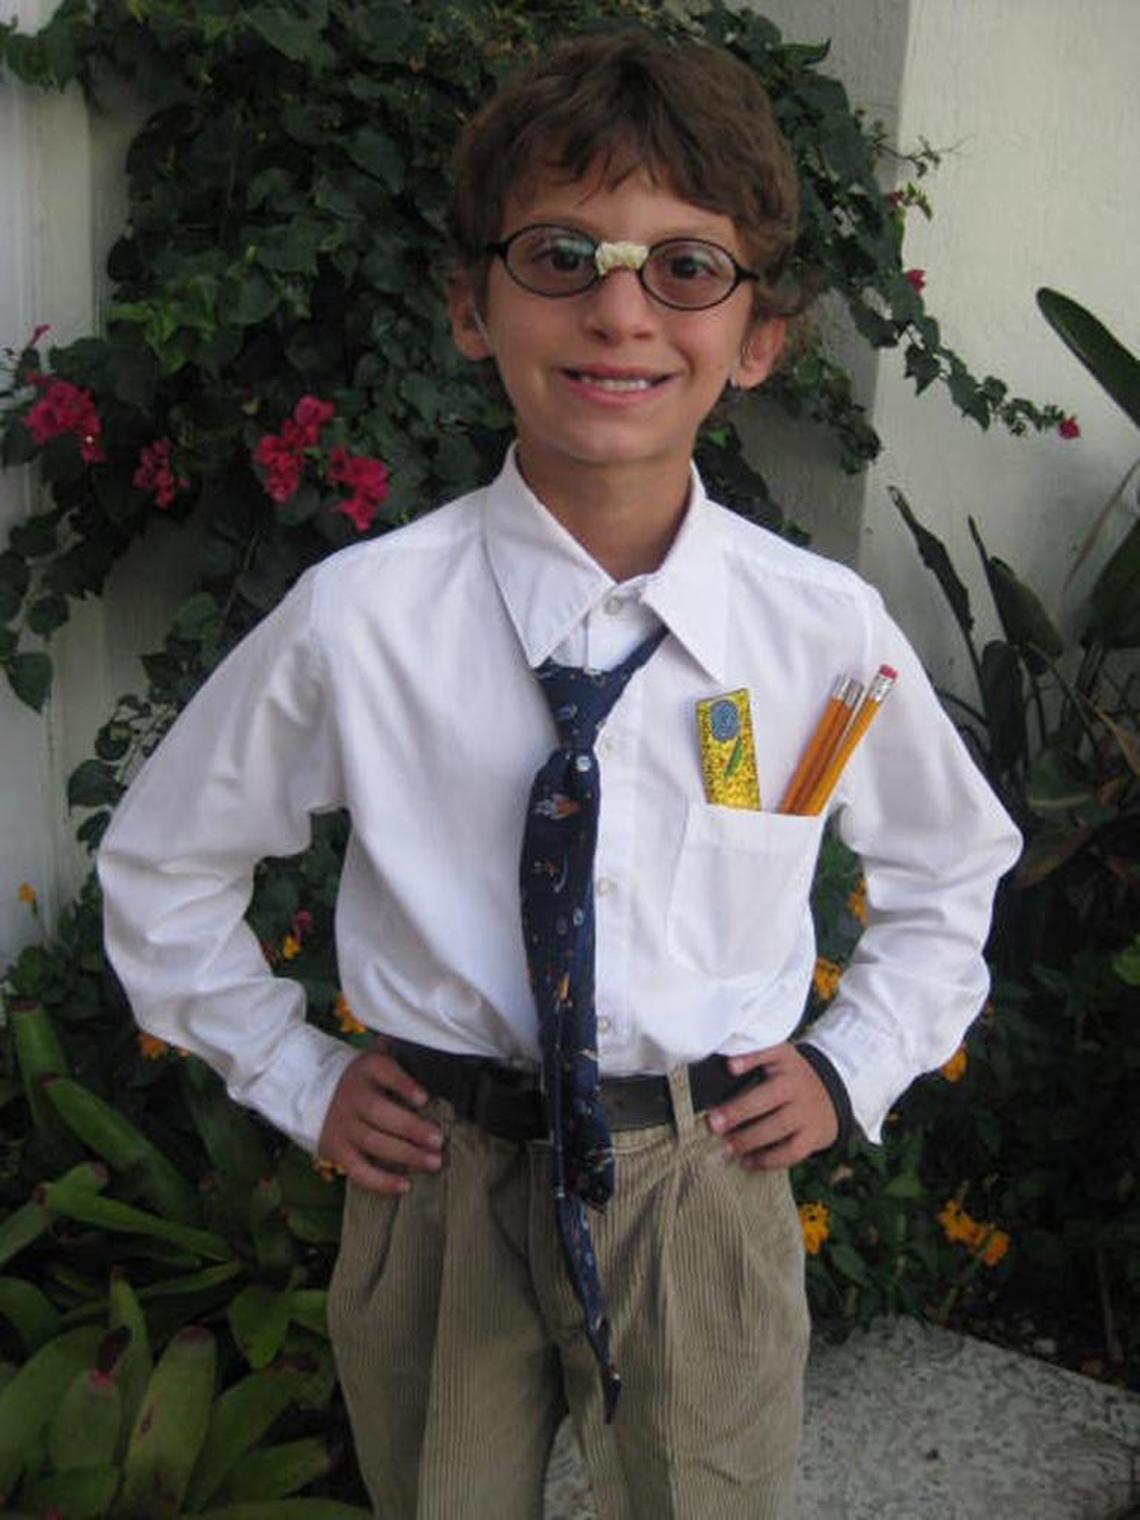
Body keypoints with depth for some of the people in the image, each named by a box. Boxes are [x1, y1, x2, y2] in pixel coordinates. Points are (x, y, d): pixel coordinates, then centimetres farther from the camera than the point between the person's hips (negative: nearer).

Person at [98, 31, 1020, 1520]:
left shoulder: (826, 628, -8)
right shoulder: (357, 618, -12)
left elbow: (953, 867, 12)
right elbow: (161, 864, 5)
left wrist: (851, 1066, 3)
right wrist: (295, 1077, 2)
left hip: (708, 1187, 1)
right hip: (437, 1177, 0)